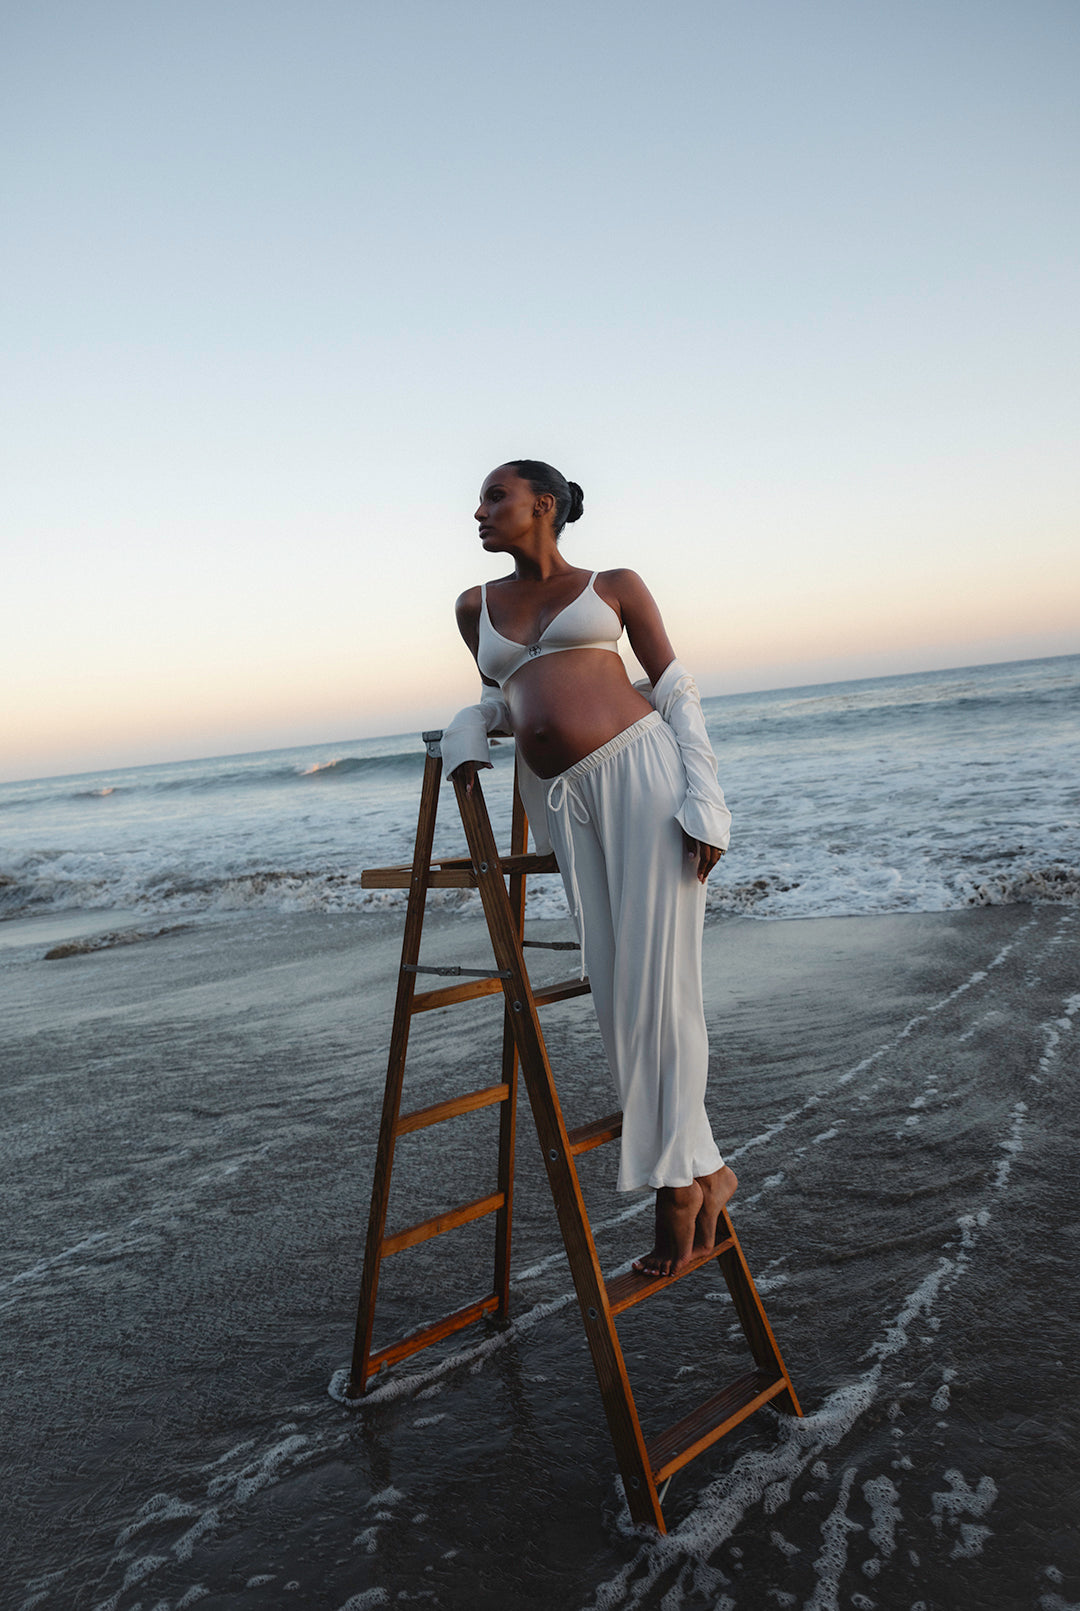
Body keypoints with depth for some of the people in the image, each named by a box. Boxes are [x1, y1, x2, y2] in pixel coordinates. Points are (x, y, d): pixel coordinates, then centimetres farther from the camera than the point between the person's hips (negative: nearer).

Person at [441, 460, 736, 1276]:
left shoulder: (613, 586, 9)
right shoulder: (478, 606, 19)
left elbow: (677, 690, 7)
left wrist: (704, 803, -5)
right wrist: (467, 730, 7)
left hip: (641, 770, -4)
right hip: (564, 803, 4)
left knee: (658, 980, -5)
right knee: (618, 993, 2)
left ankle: (678, 1179, 12)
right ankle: (703, 1170, 17)